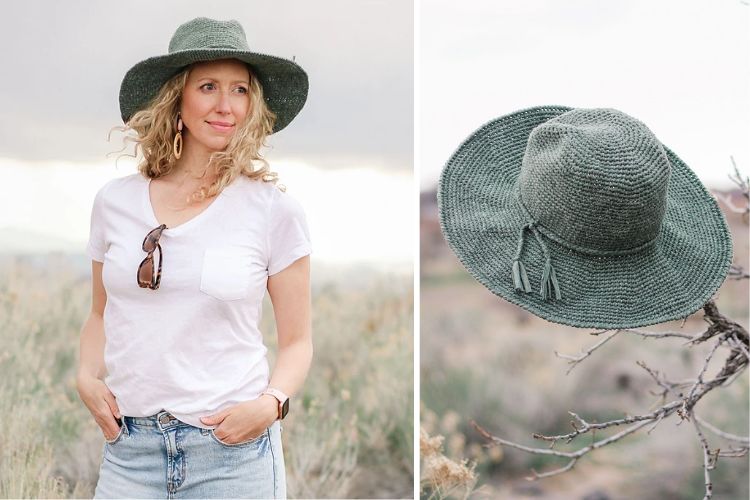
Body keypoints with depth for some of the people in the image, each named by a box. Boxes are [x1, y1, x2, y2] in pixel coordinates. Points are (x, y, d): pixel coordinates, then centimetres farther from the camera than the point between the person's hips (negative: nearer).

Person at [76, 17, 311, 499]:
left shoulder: (274, 208, -3)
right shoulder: (115, 201, 4)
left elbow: (297, 339, 2)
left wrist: (272, 403, -15)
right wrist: (87, 377, -1)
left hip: (233, 451, -2)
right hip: (129, 446, 2)